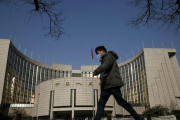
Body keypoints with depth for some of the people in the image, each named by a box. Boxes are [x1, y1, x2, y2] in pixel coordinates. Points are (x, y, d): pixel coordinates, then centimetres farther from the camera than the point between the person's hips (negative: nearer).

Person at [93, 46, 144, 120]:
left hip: (112, 83, -9)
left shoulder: (109, 55, 3)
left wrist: (96, 71, -29)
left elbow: (106, 65, -19)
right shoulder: (104, 60, 30)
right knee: (101, 103, -1)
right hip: (106, 85, 9)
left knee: (120, 101, -10)